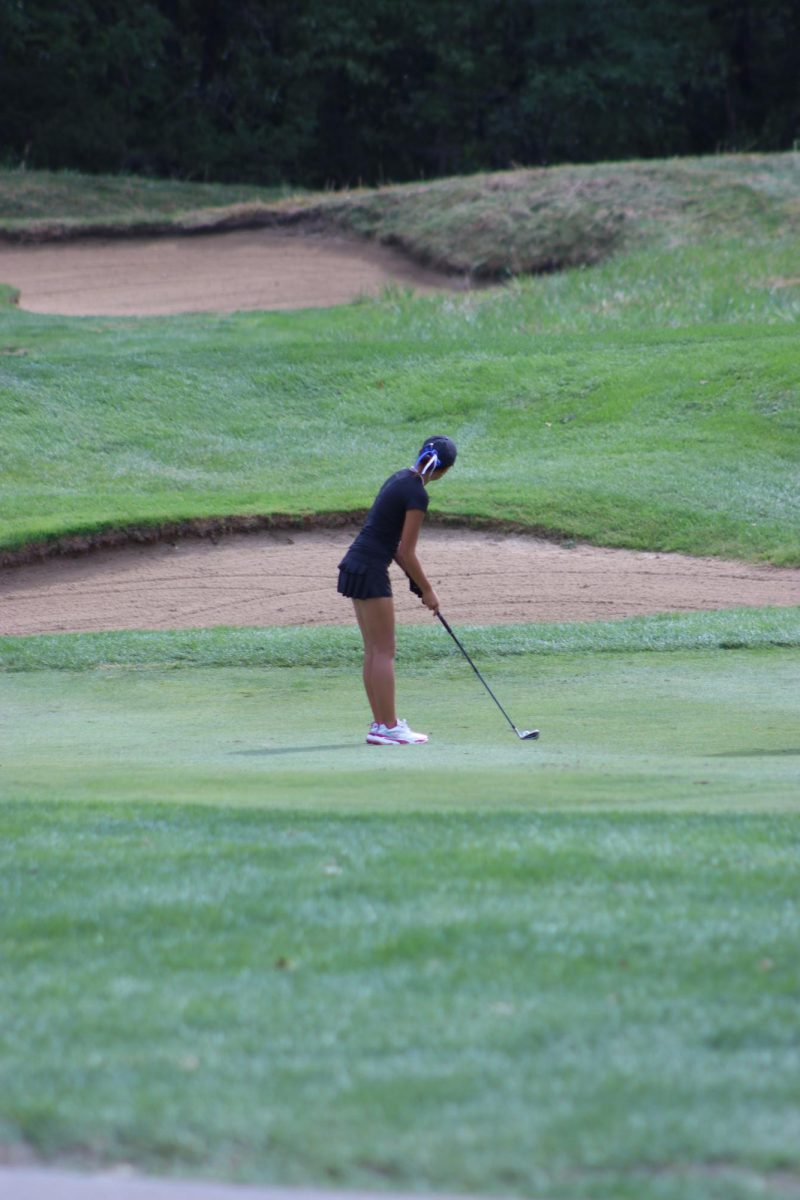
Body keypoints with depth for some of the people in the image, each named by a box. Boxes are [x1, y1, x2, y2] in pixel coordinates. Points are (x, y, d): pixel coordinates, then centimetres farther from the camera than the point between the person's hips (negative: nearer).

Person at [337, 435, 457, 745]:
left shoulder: (400, 478, 12)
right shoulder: (417, 495, -16)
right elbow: (406, 552, -13)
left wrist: (415, 580, 15)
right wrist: (427, 591, -2)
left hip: (356, 565, 9)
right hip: (370, 571, -9)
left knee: (374, 651, 12)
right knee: (384, 652, -4)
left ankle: (381, 723, 15)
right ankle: (388, 727, -2)